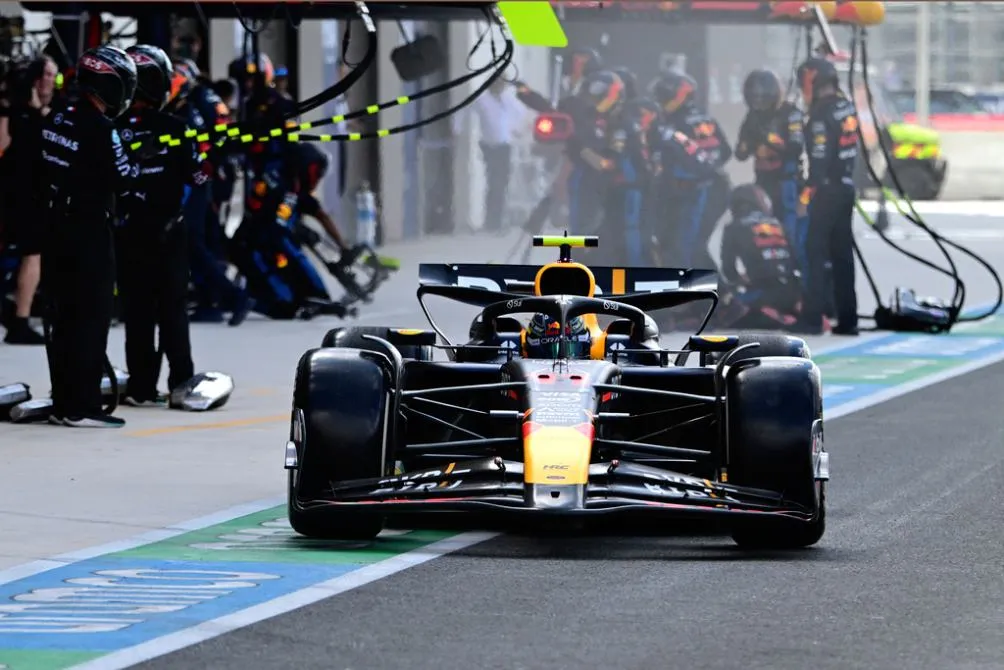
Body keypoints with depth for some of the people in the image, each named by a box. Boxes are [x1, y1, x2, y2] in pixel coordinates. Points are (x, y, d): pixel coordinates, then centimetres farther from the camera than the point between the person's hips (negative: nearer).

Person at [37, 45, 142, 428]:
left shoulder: (57, 119, 7)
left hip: (56, 227, 8)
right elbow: (123, 180, -15)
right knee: (92, 317, -4)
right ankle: (82, 407, -5)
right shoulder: (100, 128, -17)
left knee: (65, 316, 13)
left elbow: (42, 169, 14)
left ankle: (63, 402, 16)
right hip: (89, 231, -8)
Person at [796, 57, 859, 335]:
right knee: (842, 254, 12)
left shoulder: (822, 114, -17)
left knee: (816, 252, -6)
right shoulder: (847, 107, 9)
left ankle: (812, 318, -9)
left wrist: (806, 195, -19)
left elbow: (820, 159, -21)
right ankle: (847, 319, 14)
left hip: (827, 190, -8)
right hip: (847, 187, 8)